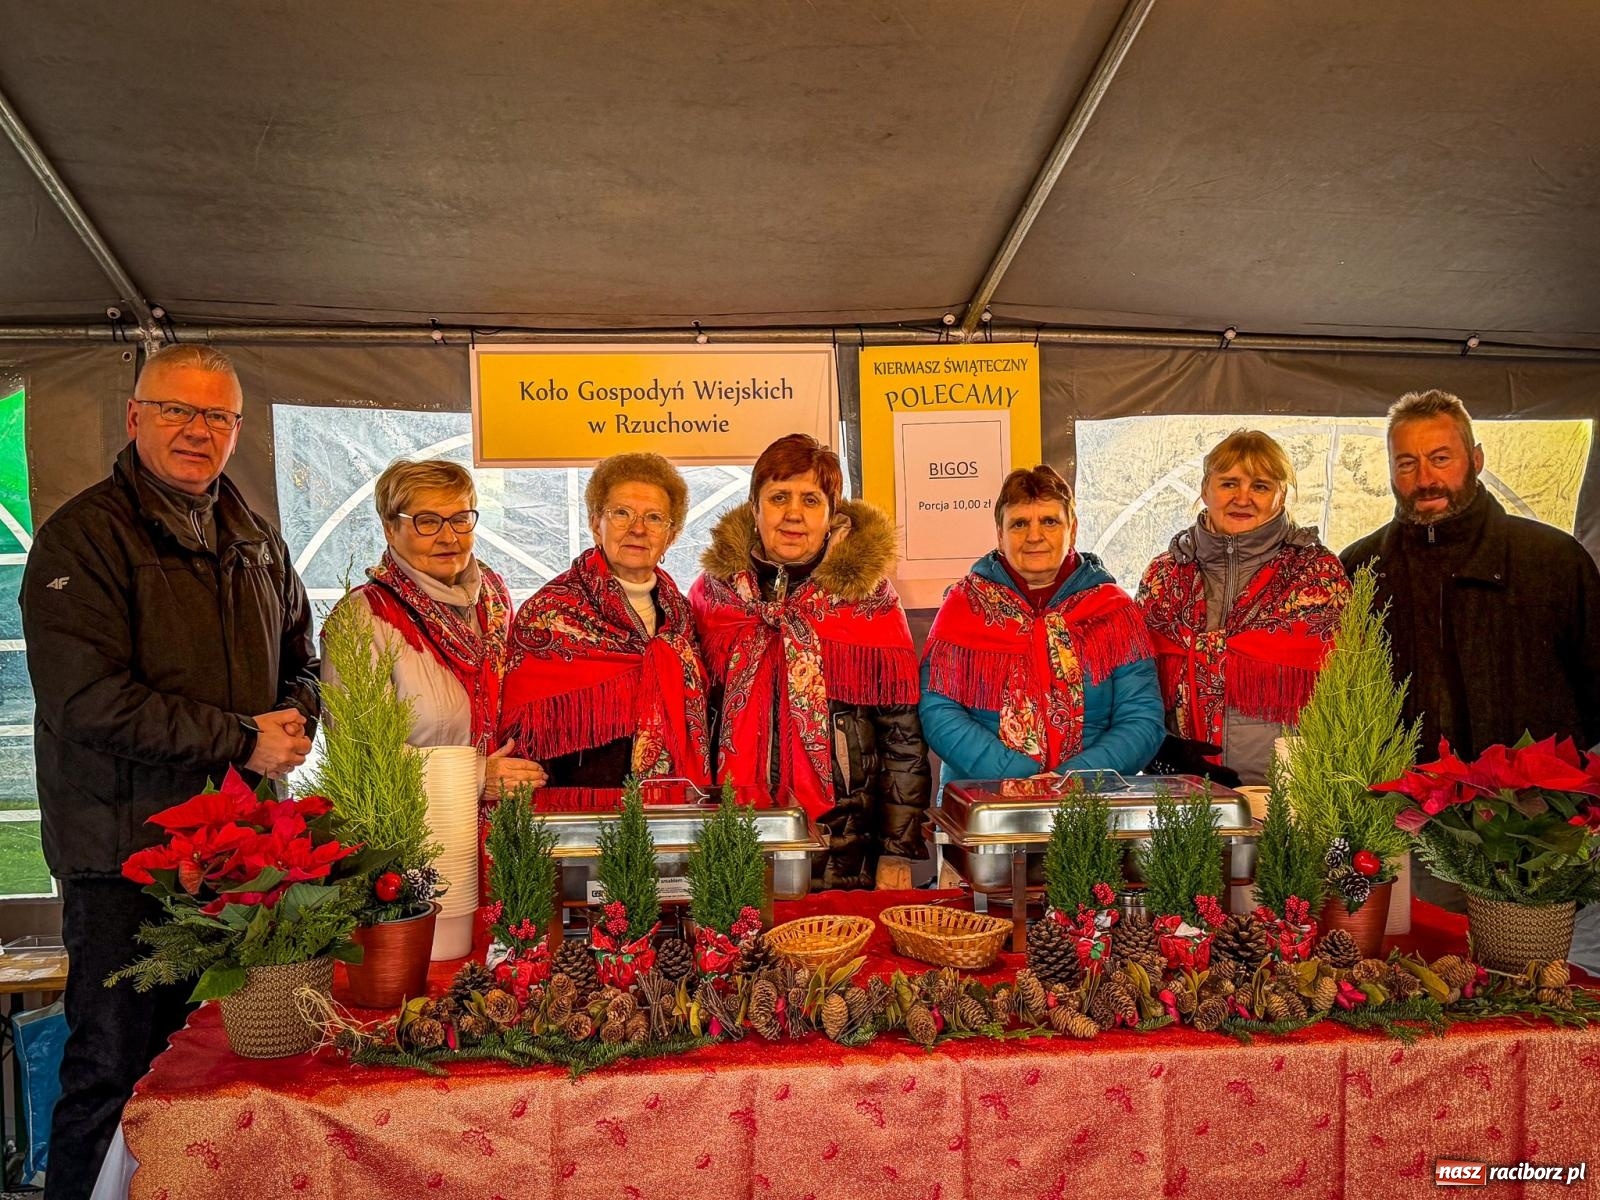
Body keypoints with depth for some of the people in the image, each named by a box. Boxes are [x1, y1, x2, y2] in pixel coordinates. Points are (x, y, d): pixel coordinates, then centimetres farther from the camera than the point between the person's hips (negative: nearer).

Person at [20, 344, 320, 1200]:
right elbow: (86, 697, -18)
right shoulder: (83, 535, -9)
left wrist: (293, 721, -1)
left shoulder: (255, 540, 12)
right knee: (116, 1073, 6)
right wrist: (241, 741, -16)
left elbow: (301, 657, 22)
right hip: (127, 850, -6)